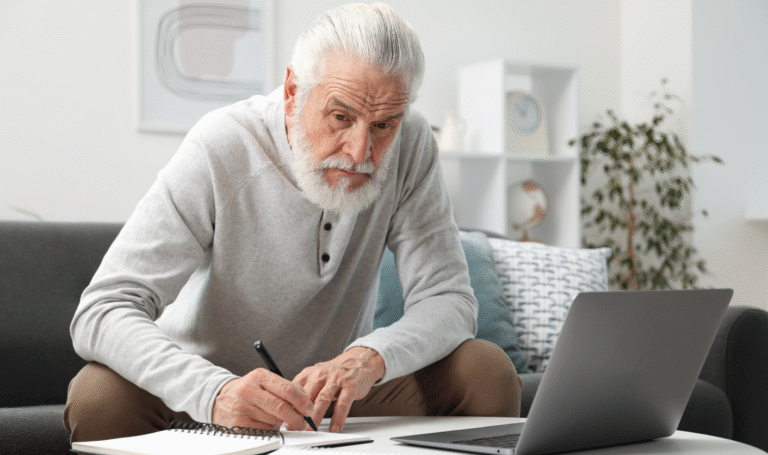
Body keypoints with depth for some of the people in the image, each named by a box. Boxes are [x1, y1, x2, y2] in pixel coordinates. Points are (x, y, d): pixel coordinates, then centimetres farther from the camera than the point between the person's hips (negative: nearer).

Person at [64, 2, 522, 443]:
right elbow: (101, 312, -29)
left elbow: (449, 299, -15)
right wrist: (216, 393, -49)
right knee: (99, 396, -31)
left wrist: (370, 358, -38)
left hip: (340, 396, 2)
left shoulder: (410, 143, -14)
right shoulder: (220, 150, -24)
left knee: (488, 371, -20)